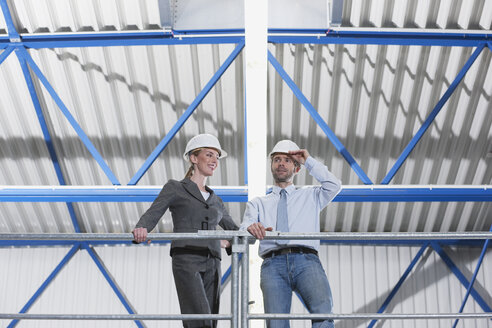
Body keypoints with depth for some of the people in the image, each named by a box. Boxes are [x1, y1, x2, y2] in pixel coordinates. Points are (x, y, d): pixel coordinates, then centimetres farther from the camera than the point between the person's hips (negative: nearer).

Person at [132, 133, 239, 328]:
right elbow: (151, 216, -3)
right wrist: (141, 230, -26)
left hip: (211, 265, 6)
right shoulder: (175, 188, 8)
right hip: (186, 261, -6)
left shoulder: (215, 200, 24)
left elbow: (233, 229, 28)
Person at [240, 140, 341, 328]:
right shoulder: (258, 203, 28)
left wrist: (308, 161, 18)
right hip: (273, 264, 0)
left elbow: (334, 185, 10)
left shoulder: (310, 197, 30)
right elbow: (244, 229, 9)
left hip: (306, 260, 0)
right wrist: (251, 228, -17)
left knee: (323, 312, -28)